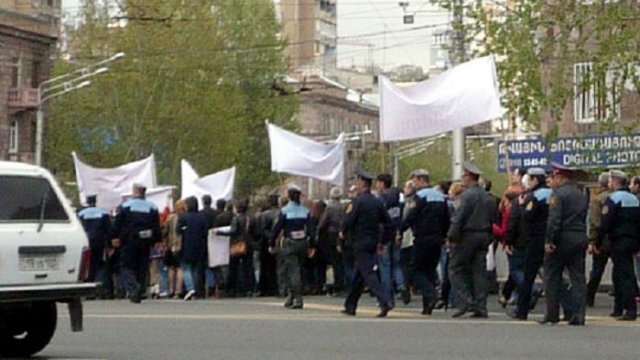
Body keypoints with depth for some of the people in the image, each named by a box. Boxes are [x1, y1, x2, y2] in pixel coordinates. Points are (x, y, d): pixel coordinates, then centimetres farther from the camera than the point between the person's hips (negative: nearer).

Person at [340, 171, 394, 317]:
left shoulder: (357, 201, -12)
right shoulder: (377, 202, 10)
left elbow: (348, 221, -18)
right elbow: (389, 224, 10)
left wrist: (343, 232, 3)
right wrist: (383, 242, 17)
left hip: (360, 244, -8)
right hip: (373, 243, 8)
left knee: (368, 274, -10)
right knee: (359, 276, 15)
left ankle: (385, 301, -25)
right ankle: (350, 306, 22)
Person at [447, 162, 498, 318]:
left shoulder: (467, 195, -12)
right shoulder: (489, 197, 11)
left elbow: (458, 218, -17)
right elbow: (494, 219, 15)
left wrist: (452, 237, -13)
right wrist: (488, 238, 18)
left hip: (467, 236, -7)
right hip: (484, 237, 7)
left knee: (455, 269, 2)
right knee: (479, 271, 8)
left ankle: (466, 301, -9)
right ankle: (481, 307, 5)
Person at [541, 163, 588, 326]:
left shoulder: (559, 193, -10)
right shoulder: (582, 195, 14)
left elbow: (554, 219, -18)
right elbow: (584, 218, 14)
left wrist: (549, 240, -18)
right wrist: (582, 237, 14)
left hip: (562, 239, -6)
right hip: (580, 239, 6)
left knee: (552, 277, 3)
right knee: (578, 277, 5)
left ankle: (552, 314, 3)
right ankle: (578, 315, 0)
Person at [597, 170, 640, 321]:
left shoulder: (613, 199, -10)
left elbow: (606, 223, -14)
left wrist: (598, 243, -8)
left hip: (619, 242, -8)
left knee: (624, 276, -7)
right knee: (619, 274, 16)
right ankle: (618, 309, 20)